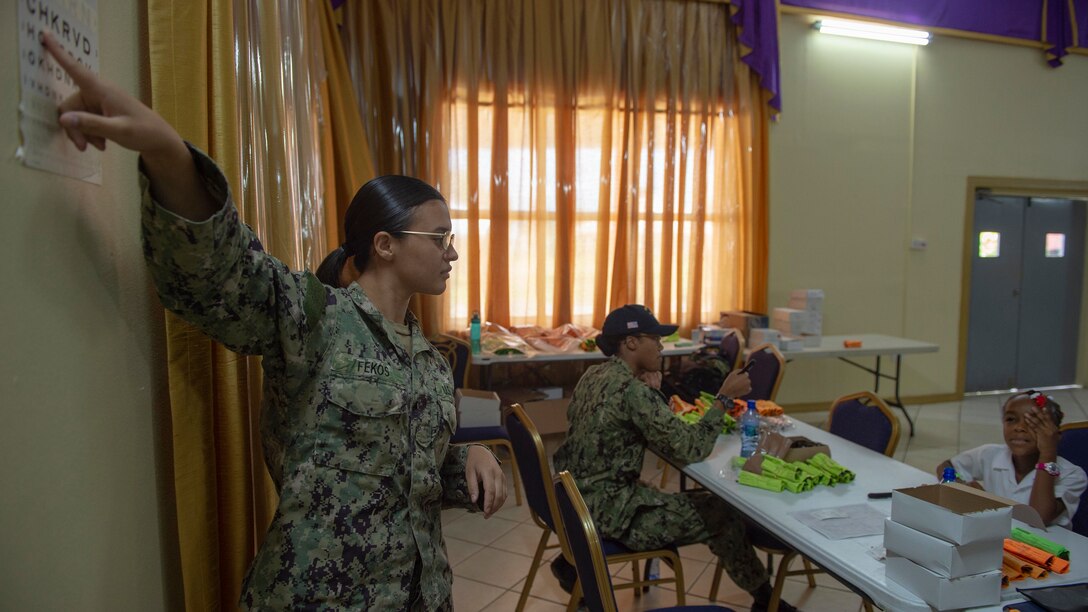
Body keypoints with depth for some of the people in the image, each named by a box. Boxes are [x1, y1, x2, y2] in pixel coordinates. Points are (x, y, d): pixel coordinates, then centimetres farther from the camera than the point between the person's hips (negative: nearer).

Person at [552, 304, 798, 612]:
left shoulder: (594, 375, 5)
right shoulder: (632, 389, -23)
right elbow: (689, 449, -20)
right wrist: (725, 396, -12)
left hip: (578, 496, 9)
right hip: (605, 508, -9)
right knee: (720, 514, 1)